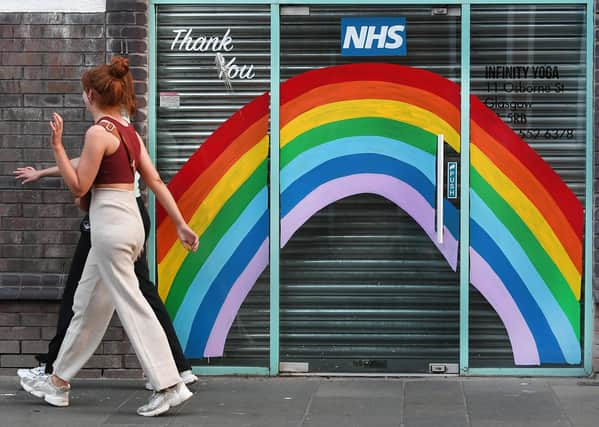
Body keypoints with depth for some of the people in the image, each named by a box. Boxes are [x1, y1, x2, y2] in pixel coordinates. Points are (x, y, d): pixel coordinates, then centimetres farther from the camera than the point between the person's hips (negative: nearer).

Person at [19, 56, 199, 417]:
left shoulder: (98, 132, -13)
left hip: (110, 225, -9)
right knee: (87, 305, 16)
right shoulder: (130, 133, 12)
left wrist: (57, 146, -9)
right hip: (129, 221, 9)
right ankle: (59, 381, 26)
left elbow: (79, 186, -11)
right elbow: (156, 181, 10)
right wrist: (181, 224, 9)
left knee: (132, 307, -8)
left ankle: (170, 386, -10)